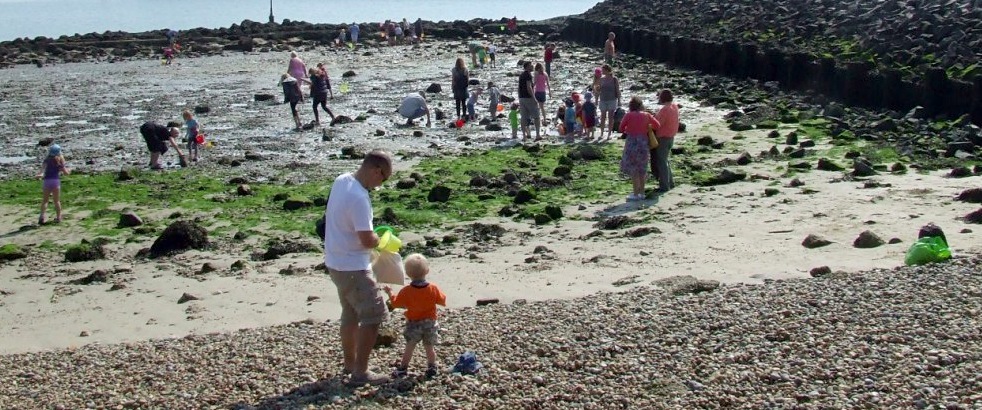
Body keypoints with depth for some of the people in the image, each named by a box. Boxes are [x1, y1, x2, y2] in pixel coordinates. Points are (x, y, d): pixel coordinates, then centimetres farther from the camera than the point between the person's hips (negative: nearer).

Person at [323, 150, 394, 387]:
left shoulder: (341, 180, 1)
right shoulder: (359, 198, -27)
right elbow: (367, 240, -27)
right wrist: (379, 239, -4)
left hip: (336, 263, 10)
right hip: (353, 268, -10)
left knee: (350, 314, 22)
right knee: (373, 316, -2)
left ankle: (349, 363, 35)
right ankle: (360, 373, 2)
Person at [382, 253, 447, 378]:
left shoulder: (406, 291, -13)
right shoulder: (433, 289, -10)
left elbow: (395, 303, -4)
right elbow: (443, 301, -1)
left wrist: (390, 293, 12)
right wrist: (440, 294, 18)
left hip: (413, 323, -1)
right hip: (430, 323, 1)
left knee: (409, 347, 7)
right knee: (430, 347, 13)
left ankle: (402, 369, 10)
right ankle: (431, 368, 17)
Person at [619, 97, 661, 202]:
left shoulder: (628, 115, -8)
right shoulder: (646, 115, 2)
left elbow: (621, 129, -4)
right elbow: (657, 125, 4)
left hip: (632, 143, -4)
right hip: (643, 142, 4)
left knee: (633, 169, 2)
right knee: (642, 169, 15)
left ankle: (635, 194, 1)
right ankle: (642, 193, 19)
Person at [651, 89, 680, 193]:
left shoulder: (664, 110, -24)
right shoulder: (674, 106, 4)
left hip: (663, 138, -9)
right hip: (671, 137, 9)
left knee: (661, 161, -1)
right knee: (665, 159, 22)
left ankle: (664, 186, 3)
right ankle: (670, 182, 29)